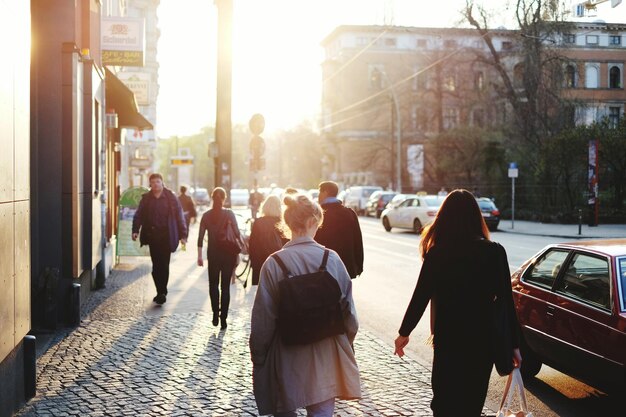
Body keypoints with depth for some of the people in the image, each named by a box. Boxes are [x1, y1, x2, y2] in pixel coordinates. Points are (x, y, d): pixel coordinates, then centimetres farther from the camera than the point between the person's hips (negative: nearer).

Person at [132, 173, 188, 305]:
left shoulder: (171, 197, 1)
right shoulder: (146, 198, 9)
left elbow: (179, 216, 0)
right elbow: (138, 215, 6)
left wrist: (183, 235, -5)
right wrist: (135, 230, -10)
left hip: (166, 236, -3)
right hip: (152, 235, 3)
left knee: (164, 265, -4)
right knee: (156, 266, 6)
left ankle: (162, 292, 0)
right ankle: (160, 292, 14)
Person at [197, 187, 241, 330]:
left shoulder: (206, 215, -1)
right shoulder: (229, 213, -7)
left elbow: (201, 237, -3)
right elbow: (237, 234, -11)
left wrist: (199, 256, 2)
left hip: (213, 254, 1)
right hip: (228, 254, -1)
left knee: (213, 284, 17)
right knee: (225, 286, 5)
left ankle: (215, 314, 6)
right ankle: (223, 318, 3)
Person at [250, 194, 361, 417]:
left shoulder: (274, 264, -14)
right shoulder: (332, 259, -10)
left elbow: (263, 318, -9)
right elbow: (348, 309, -1)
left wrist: (258, 357, 5)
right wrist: (346, 344, 16)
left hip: (287, 359, -1)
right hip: (325, 357, 1)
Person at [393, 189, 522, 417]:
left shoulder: (436, 254, -9)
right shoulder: (494, 252, -8)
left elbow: (420, 297, -5)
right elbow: (506, 301, -7)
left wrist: (404, 332, 9)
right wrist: (514, 343, 3)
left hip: (447, 338, -1)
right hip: (482, 339, 1)